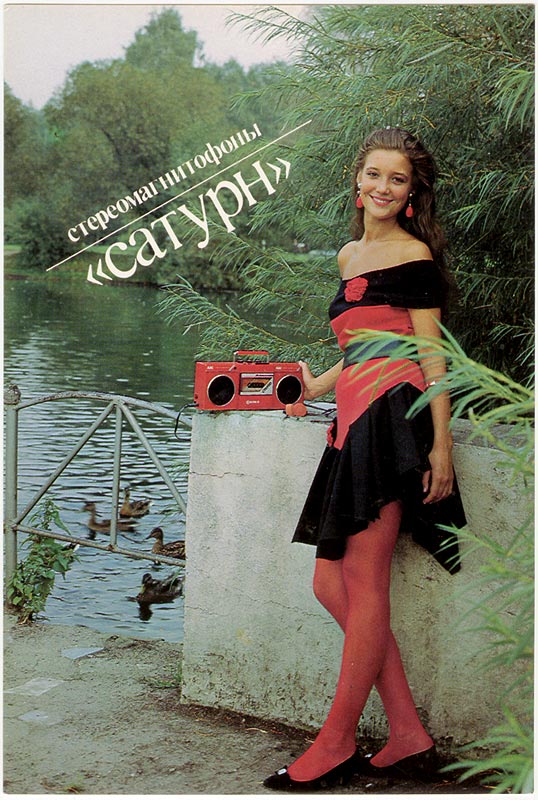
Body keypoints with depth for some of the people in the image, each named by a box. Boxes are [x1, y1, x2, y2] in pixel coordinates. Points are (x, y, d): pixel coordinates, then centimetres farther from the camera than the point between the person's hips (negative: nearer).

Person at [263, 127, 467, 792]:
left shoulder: (414, 255, 0)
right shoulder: (349, 256, 23)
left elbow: (431, 355, -6)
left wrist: (441, 444, -13)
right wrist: (319, 385, 40)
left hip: (395, 415, -9)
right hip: (355, 423, 9)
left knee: (363, 582, -7)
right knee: (331, 583, 3)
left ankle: (337, 743, 3)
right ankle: (408, 736, 8)